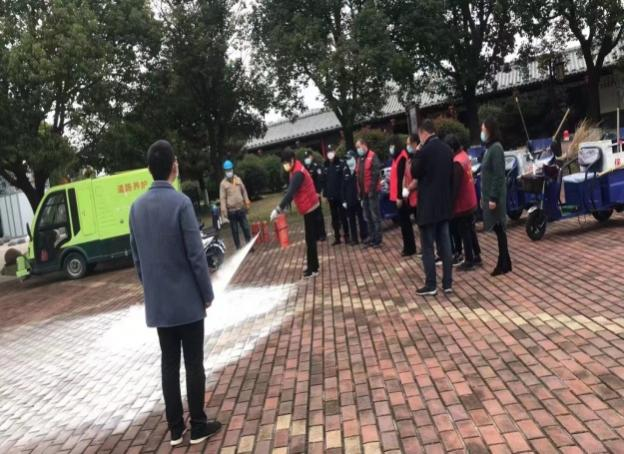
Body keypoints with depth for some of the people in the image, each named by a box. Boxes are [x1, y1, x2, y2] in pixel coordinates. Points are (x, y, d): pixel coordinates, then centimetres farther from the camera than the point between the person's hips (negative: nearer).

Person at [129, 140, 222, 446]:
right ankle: (198, 427, 14)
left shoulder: (137, 207, 3)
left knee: (169, 364, 13)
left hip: (157, 301, 6)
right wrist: (207, 293, -5)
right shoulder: (181, 202, -16)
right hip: (187, 299, -5)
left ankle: (175, 428, 21)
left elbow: (136, 256, 10)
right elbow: (196, 254, -16)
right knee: (193, 363, 5)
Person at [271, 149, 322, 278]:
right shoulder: (295, 171, 9)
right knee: (310, 239, 16)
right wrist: (282, 207, 7)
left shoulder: (298, 173, -23)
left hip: (310, 209, -10)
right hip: (309, 209, 10)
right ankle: (312, 265, 25)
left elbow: (290, 193, -33)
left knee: (310, 240, -4)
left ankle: (313, 269, 3)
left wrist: (278, 209, -38)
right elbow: (292, 192, 13)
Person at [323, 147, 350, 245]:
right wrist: (325, 194, 2)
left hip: (340, 194, -4)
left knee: (343, 215, 4)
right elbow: (324, 181, 7)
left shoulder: (340, 163, -5)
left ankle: (346, 236, 13)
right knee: (334, 217, 10)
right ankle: (337, 237, 18)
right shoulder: (325, 166, 6)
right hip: (331, 195, 4)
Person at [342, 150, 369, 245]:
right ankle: (354, 239, 15)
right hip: (349, 201, 4)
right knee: (351, 220, 8)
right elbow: (342, 187, 6)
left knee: (361, 219, 6)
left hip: (359, 200, -4)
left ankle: (364, 237, 17)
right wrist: (343, 200, 0)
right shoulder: (345, 172, 5)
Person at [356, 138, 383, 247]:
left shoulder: (372, 156, -9)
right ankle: (371, 237, 20)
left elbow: (376, 174, -16)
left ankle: (377, 239, 2)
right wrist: (359, 191, 11)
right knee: (367, 217, 12)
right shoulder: (359, 159, 16)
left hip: (371, 191, -8)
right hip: (363, 192, 8)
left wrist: (372, 189, -19)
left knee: (375, 216, -3)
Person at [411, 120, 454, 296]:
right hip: (444, 204, 7)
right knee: (445, 245, 9)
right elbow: (451, 174, 14)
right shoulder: (447, 149, 7)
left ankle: (430, 285, 4)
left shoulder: (424, 151, -16)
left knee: (427, 247, 0)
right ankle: (448, 283, 12)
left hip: (428, 206, -7)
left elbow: (415, 173, -4)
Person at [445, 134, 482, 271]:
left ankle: (469, 261, 7)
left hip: (461, 204, -9)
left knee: (464, 233, 0)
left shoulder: (457, 162, -23)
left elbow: (455, 186, -22)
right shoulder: (464, 155, 5)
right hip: (470, 202, 9)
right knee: (470, 230, 18)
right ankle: (476, 256, 27)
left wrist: (451, 204, -16)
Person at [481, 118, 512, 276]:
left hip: (495, 196, -9)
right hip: (489, 195, 9)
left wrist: (493, 198, -21)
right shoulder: (489, 148, 13)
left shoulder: (496, 148, -14)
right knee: (498, 230, 12)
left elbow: (499, 176, -19)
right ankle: (504, 263, 19)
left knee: (499, 229, -2)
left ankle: (504, 264, 5)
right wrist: (484, 196, 16)